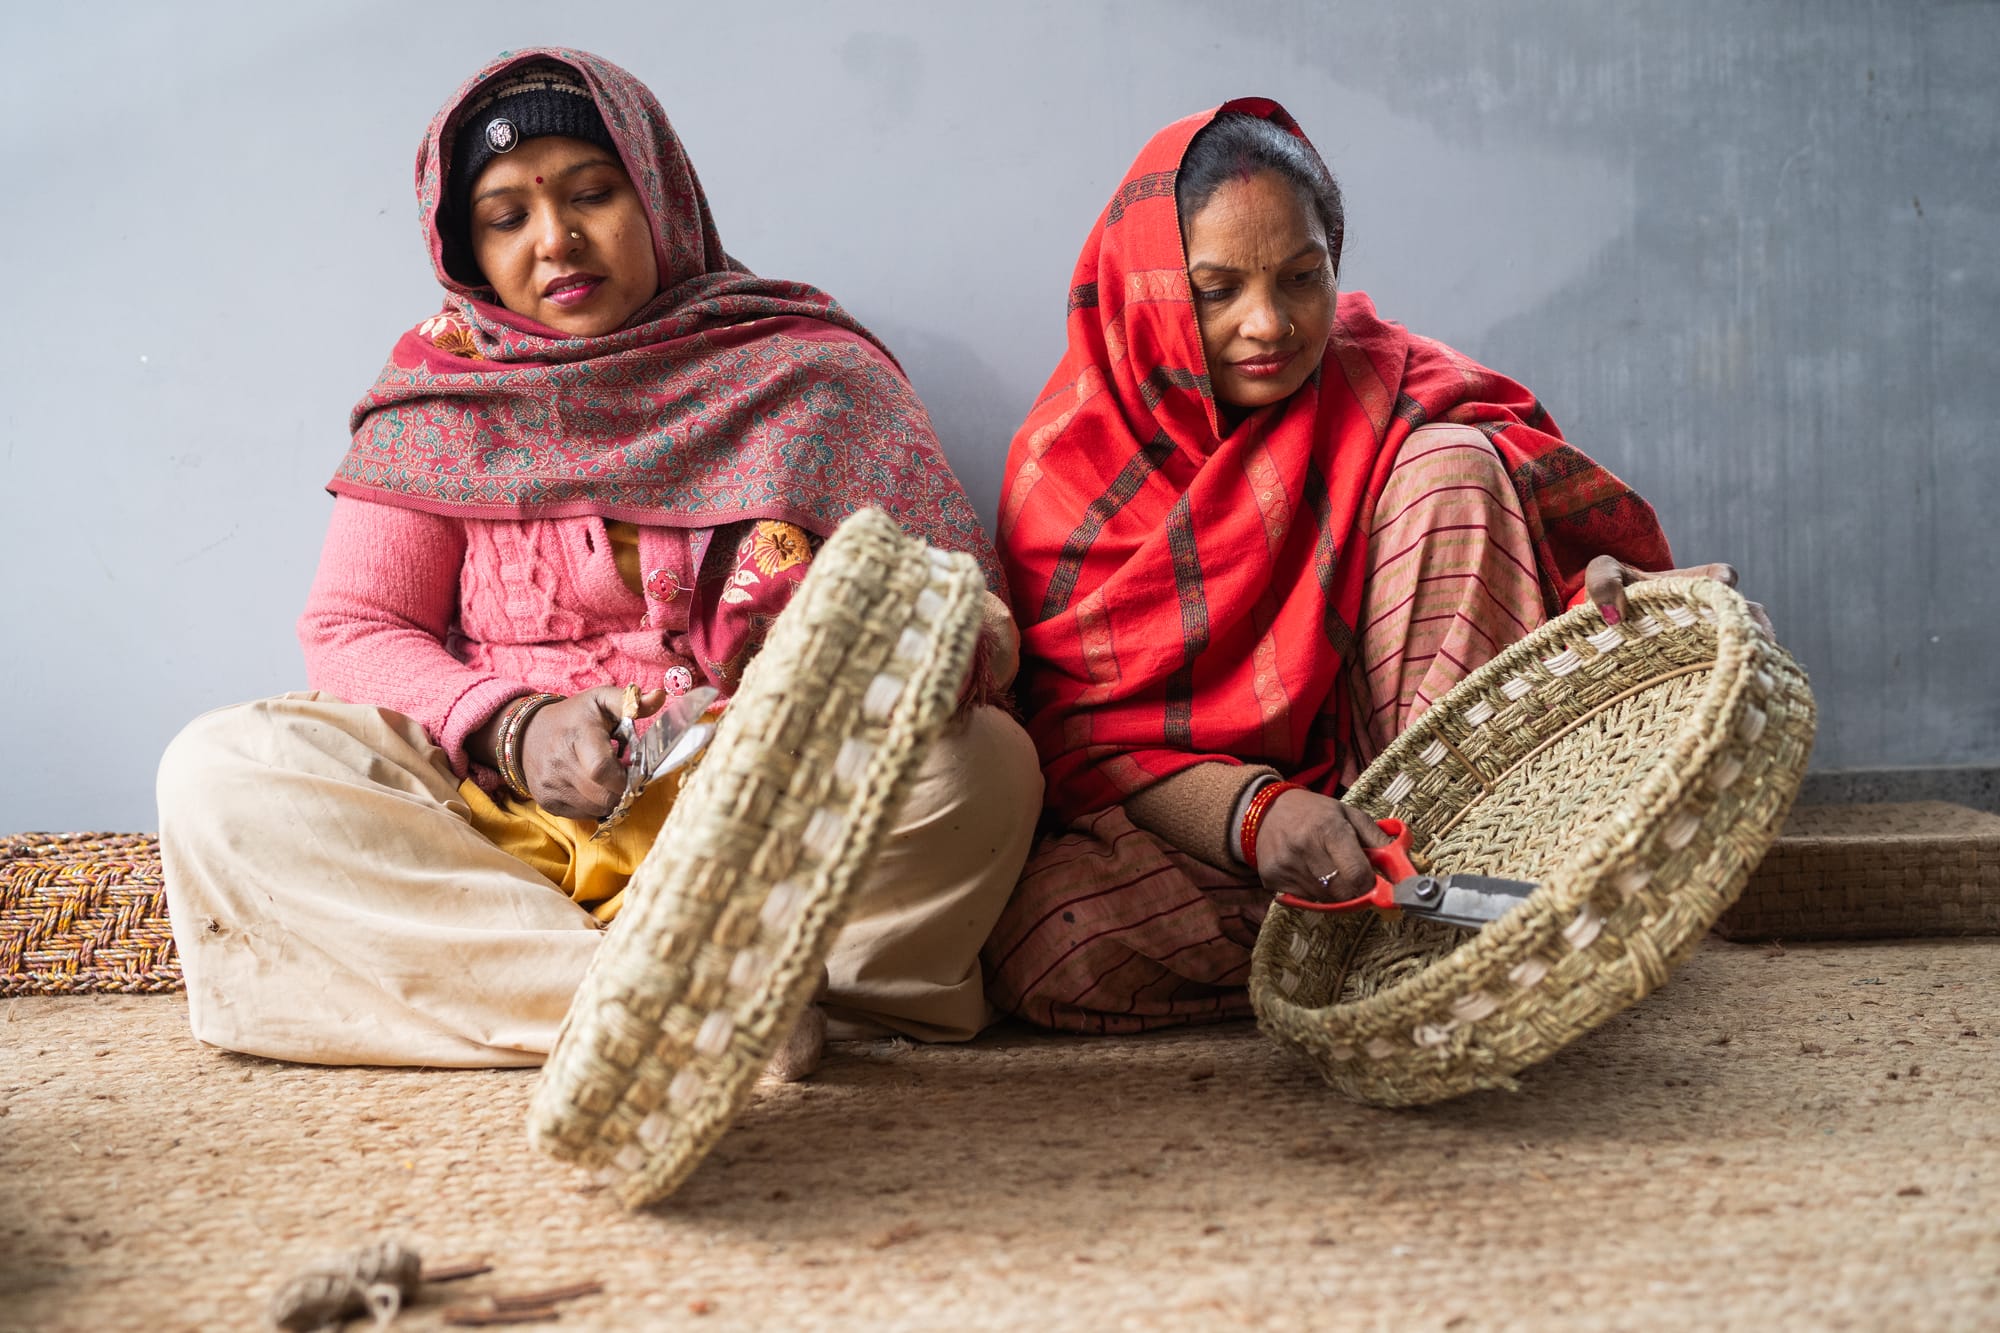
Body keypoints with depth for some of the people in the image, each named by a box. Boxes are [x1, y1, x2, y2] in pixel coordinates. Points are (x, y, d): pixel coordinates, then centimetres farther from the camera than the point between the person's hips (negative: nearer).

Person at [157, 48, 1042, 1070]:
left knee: (984, 760, -28)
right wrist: (511, 728, -15)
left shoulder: (814, 372, 8)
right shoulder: (439, 401, 11)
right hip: (504, 811, 2)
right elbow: (350, 629, 6)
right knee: (219, 771, -22)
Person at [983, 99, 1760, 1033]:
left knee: (1450, 461, -18)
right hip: (1203, 825, 0)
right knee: (1034, 947, -33)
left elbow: (1559, 531, -5)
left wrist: (1605, 588, -32)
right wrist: (1254, 812, -34)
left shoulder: (1393, 389, -3)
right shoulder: (1067, 464, -6)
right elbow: (1086, 738, -13)